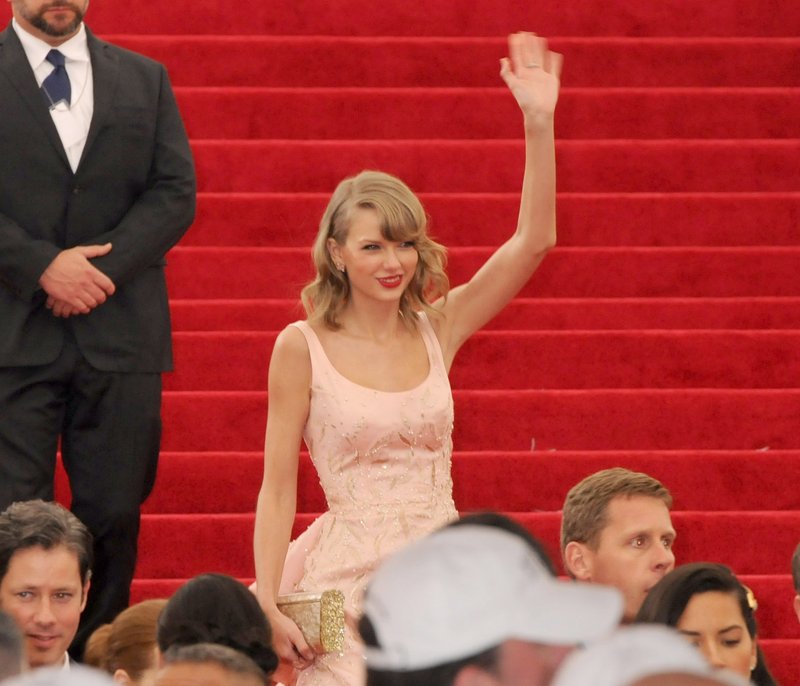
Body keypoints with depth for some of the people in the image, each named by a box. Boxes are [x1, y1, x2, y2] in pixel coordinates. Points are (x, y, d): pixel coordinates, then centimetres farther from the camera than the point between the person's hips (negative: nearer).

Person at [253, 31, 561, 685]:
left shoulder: (437, 329, 7)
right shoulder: (303, 346, -1)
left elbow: (533, 242, -3)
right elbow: (277, 489, -1)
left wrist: (539, 124, -12)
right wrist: (267, 608, -9)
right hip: (350, 579, -3)